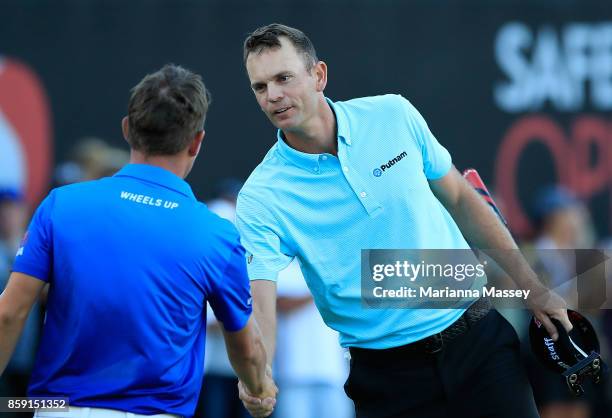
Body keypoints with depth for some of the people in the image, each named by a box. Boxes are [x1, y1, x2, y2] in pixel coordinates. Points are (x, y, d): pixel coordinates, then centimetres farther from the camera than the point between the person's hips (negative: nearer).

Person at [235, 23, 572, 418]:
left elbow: (460, 199, 9)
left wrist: (533, 288, 9)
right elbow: (259, 305, -20)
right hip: (385, 368, -1)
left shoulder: (395, 115, -3)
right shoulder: (260, 197, -11)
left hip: (476, 333, 2)